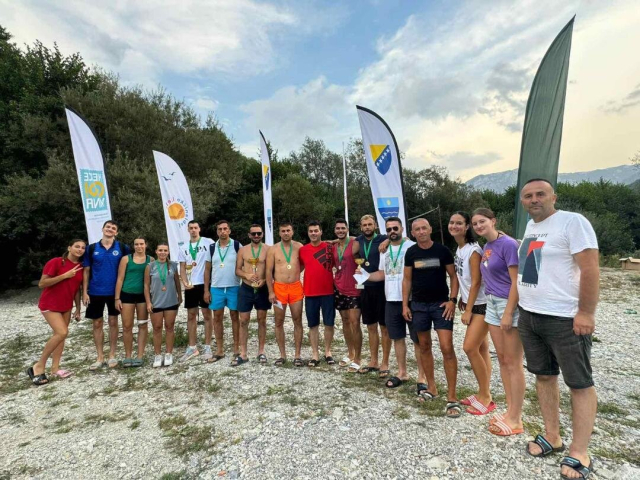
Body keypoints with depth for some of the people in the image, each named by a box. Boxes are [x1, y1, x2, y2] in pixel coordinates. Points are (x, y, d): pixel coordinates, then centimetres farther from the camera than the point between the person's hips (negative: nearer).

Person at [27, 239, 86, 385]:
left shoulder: (80, 267, 2)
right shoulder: (55, 262, -16)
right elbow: (42, 284, -19)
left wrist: (78, 308, 11)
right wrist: (65, 275, -24)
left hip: (66, 306, 7)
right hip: (50, 304, -7)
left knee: (60, 335, 9)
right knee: (62, 332, -18)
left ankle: (55, 368, 18)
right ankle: (38, 366, -2)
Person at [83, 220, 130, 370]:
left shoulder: (122, 248, -2)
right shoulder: (92, 248, 0)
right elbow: (86, 271, 3)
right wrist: (85, 292, -3)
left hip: (114, 291, -1)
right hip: (95, 292, 1)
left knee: (113, 322, 8)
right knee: (97, 324, 7)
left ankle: (112, 355, 20)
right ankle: (100, 358, 19)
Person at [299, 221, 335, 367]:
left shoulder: (330, 247, -2)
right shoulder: (303, 250, 2)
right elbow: (299, 268, 14)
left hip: (328, 292, -1)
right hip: (310, 293, 1)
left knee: (329, 323, 7)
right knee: (313, 325, 8)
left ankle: (328, 352, 25)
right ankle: (315, 354, 20)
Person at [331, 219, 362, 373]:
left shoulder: (355, 243, -9)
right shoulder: (333, 247, 9)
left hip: (353, 289, -5)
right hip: (339, 288, 6)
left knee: (354, 323, -6)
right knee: (345, 321, 14)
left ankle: (357, 359, 4)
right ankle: (350, 353, 28)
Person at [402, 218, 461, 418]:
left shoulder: (442, 250, -4)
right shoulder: (411, 253, 2)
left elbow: (453, 276, 1)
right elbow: (407, 279, 6)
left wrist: (452, 300, -10)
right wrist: (405, 305, 2)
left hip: (440, 304, -3)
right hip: (418, 305, 3)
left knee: (447, 348, -9)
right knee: (424, 346, 11)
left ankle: (452, 397, 0)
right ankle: (431, 387, 26)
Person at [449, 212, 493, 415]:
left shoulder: (473, 250, -18)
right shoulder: (459, 249, 8)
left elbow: (476, 282, -18)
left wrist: (468, 310, -16)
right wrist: (462, 300, 11)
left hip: (482, 305, -8)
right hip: (472, 303, 8)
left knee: (470, 348, -8)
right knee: (481, 349, 12)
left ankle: (485, 397, 8)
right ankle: (483, 393, 21)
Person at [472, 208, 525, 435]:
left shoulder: (508, 244, -14)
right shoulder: (486, 248, 11)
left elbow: (516, 282, -17)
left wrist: (508, 313, -20)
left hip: (510, 304, -8)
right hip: (492, 304, 8)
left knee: (513, 363, 0)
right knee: (502, 360, 13)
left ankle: (516, 419, 12)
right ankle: (511, 410, 25)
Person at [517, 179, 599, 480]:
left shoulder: (572, 221, -12)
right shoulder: (530, 226, 12)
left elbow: (590, 268, -17)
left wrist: (586, 313, -20)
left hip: (565, 319, -7)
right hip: (529, 316, 8)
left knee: (579, 384, 5)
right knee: (544, 376, 15)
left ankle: (579, 453, 16)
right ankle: (552, 436, 30)